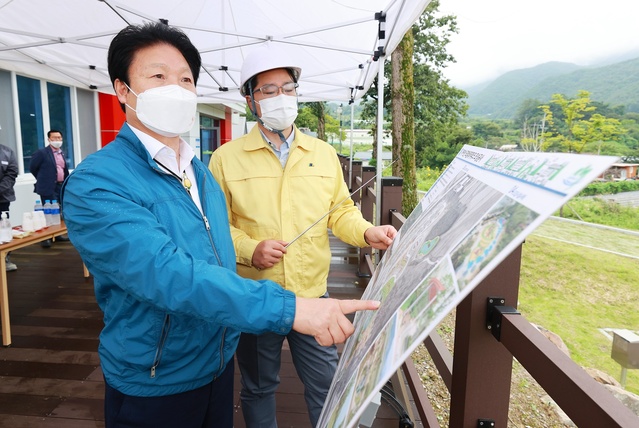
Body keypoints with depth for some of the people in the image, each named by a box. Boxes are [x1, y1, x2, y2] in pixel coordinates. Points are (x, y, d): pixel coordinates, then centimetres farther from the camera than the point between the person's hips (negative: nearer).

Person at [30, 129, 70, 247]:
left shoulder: (61, 153, 13)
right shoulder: (42, 153, -8)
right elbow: (32, 168, -1)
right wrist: (43, 179, 8)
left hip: (61, 187, 7)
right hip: (48, 188, -7)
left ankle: (57, 235, 23)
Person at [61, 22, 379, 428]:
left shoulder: (201, 171, 2)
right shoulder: (95, 183, -22)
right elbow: (166, 274, -35)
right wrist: (287, 307, -42)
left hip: (220, 363, 7)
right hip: (155, 386, -6)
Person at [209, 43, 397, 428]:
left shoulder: (323, 153, 6)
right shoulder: (227, 157, -4)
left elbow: (341, 211, 7)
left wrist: (367, 233, -11)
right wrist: (250, 249, -20)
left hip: (313, 294, 2)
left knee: (326, 385, 14)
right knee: (258, 387, 19)